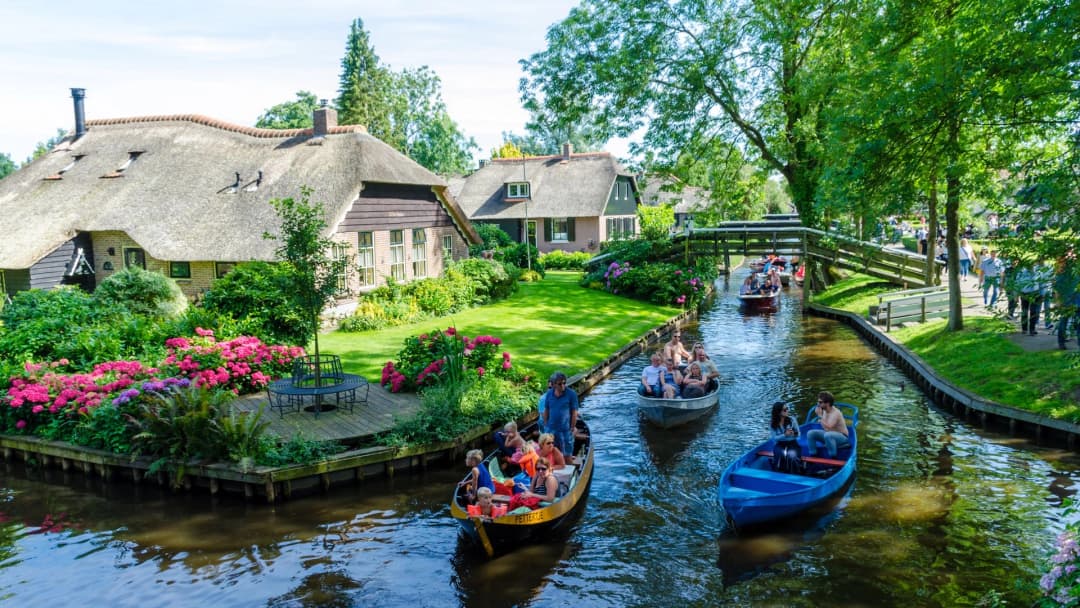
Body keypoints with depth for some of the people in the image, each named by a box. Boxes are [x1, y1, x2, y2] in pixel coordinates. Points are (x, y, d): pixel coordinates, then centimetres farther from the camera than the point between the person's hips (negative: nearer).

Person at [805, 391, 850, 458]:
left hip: (842, 437, -8)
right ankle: (812, 456, 1)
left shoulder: (835, 413, -25)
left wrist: (820, 416, -28)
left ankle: (833, 458, -26)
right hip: (828, 434, 8)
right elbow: (824, 427, 6)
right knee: (811, 433, -6)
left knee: (828, 435, -40)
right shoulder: (825, 411, -1)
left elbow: (828, 427, -35)